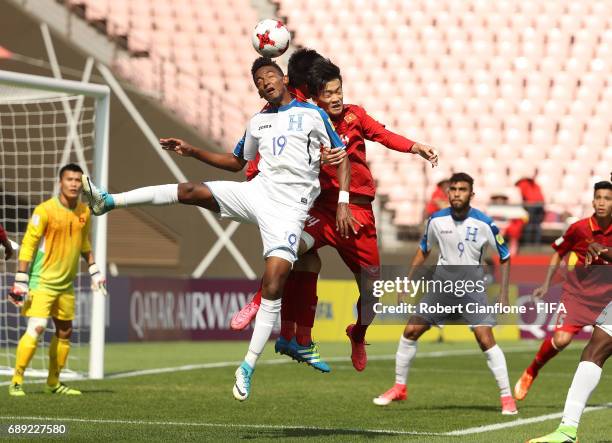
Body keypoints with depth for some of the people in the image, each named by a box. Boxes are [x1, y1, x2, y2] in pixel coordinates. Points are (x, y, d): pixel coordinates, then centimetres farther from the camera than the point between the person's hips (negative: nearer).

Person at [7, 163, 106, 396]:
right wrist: (21, 280, -16)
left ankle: (53, 382, 24)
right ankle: (16, 381, -10)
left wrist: (94, 271, 18)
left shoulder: (84, 211, 5)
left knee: (65, 332, 11)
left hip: (66, 284, 7)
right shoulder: (45, 210, -14)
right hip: (42, 281, -7)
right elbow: (28, 245, -13)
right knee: (36, 327, -18)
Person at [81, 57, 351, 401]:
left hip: (290, 208, -5)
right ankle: (109, 201, -16)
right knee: (190, 191, -16)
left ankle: (248, 368, -14)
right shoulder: (258, 122, 19)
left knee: (275, 280, -18)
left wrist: (343, 202, -7)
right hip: (256, 192, 5)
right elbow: (237, 162, 34)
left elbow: (342, 156, 3)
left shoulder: (312, 114, 4)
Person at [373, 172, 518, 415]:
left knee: (486, 340, -17)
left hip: (472, 288, -4)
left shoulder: (484, 224, -14)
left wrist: (504, 294, -7)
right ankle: (399, 388, 18)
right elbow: (423, 250, 13)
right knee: (410, 332, 1)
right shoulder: (437, 220, -5)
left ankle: (507, 397, -8)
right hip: (442, 283, 4)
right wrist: (408, 281, 8)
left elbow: (505, 257, -3)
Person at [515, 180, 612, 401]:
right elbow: (559, 253, 8)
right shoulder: (579, 228, -8)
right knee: (561, 339, -16)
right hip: (576, 292, -2)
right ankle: (530, 373, 8)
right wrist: (546, 285, 7)